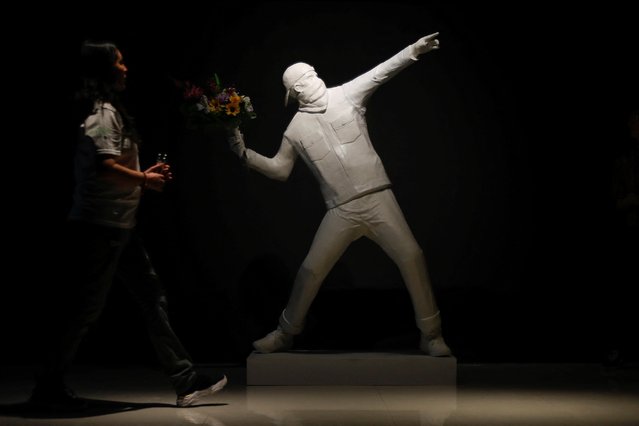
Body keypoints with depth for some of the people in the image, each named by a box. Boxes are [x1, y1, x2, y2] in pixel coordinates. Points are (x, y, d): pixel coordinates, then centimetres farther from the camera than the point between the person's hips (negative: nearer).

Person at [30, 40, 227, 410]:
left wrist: (147, 174, 11)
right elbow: (105, 166, -25)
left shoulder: (113, 111, 18)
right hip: (100, 226, -10)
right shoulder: (103, 113, -13)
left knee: (153, 299, 8)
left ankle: (185, 381, 11)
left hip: (120, 226, 10)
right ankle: (49, 387, 11)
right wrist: (145, 180, -13)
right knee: (87, 309, -2)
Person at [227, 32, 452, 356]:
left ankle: (431, 335, 5)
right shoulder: (296, 129, 6)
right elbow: (280, 169, 15)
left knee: (411, 257, -8)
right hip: (341, 211, 1)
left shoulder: (346, 95, 2)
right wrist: (245, 154, 5)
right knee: (311, 270, 3)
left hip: (378, 199, -1)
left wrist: (414, 50, -18)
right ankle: (285, 333, 25)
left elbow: (381, 72, -6)